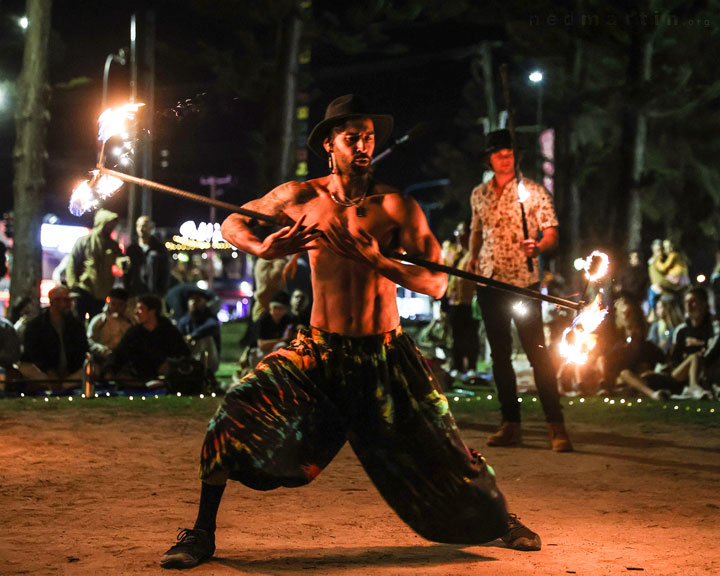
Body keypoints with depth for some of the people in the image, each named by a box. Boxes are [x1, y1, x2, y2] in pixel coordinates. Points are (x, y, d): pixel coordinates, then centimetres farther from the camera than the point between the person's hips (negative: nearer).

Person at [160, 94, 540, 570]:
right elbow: (233, 223, 13)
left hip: (385, 356, -1)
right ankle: (203, 534, -6)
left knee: (442, 451, 3)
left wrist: (378, 262, -28)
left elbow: (436, 283, -13)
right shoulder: (301, 197, 0)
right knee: (239, 408, -20)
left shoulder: (397, 207, -6)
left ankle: (501, 519, 34)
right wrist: (263, 248, -10)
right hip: (319, 350, 1)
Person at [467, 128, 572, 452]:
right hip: (490, 281, 5)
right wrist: (472, 260, 11)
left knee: (536, 352, -9)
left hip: (524, 282, -4)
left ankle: (556, 426, -7)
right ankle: (510, 424, 13)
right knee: (499, 355, 7)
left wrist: (538, 247, -24)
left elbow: (551, 234, -4)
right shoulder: (479, 195, 12)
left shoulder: (533, 192, -1)